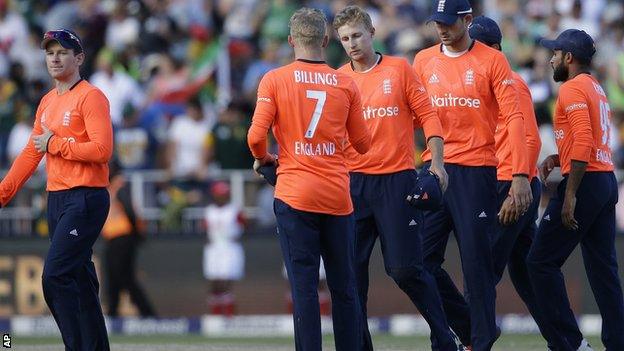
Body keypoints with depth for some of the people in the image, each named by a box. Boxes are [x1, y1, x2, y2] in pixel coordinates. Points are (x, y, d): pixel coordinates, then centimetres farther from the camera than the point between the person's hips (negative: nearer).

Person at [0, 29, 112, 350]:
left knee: (55, 277, -17)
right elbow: (31, 153, 20)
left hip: (85, 200, -8)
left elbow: (102, 150, -19)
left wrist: (54, 144, -11)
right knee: (79, 280, 9)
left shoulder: (90, 97, -8)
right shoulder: (47, 102, 17)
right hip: (57, 200, 8)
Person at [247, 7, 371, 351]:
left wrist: (262, 159, 11)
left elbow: (256, 135, -10)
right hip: (337, 195, 2)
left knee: (304, 286, -3)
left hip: (295, 194, -2)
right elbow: (362, 144, 10)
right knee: (344, 287, 9)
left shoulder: (274, 80, -3)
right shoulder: (346, 84, 4)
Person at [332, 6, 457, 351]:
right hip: (354, 181, 3)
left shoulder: (399, 68, 2)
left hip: (397, 180, -3)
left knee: (405, 268, -6)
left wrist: (436, 162, -8)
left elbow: (427, 115, 2)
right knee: (352, 268, 1)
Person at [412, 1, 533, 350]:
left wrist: (520, 175, -17)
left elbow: (514, 118, -8)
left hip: (477, 172, -4)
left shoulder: (492, 60, -3)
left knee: (477, 262, -4)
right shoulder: (424, 61, 10)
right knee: (422, 260, 1)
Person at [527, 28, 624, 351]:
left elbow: (583, 143, -20)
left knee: (541, 262, -4)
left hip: (586, 182, -9)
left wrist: (570, 196, -23)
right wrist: (556, 159, 11)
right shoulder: (596, 88, 20)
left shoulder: (572, 88, -10)